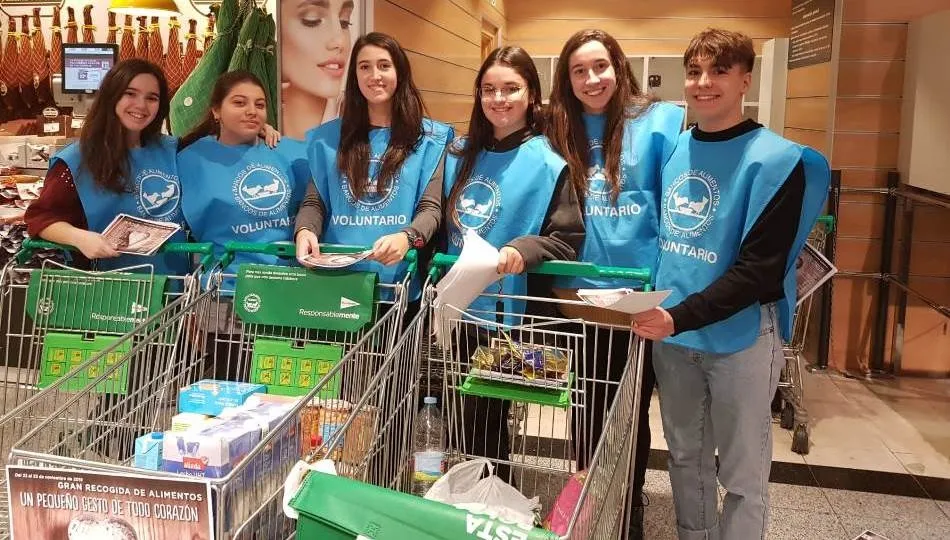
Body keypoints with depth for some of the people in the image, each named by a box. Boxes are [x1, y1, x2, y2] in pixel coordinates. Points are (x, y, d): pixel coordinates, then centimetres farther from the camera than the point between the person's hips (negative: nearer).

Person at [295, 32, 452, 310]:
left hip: (399, 283, -2)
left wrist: (406, 238, -25)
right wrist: (305, 231, -15)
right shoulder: (330, 137, 11)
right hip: (336, 281, 2)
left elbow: (431, 208, -3)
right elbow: (315, 202, 8)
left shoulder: (428, 137, 3)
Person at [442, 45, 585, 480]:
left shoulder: (547, 164, -9)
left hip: (504, 313, -5)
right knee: (463, 418, 17)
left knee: (484, 423, 5)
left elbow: (568, 241, -13)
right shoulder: (461, 155, 7)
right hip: (458, 307, 5)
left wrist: (524, 251, -30)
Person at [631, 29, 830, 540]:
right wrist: (656, 310, 3)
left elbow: (759, 269, -17)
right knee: (685, 457, 20)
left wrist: (681, 316, -27)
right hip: (670, 333, 5)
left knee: (742, 473, 9)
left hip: (740, 337, -5)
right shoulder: (672, 148, 4)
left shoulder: (775, 160, -12)